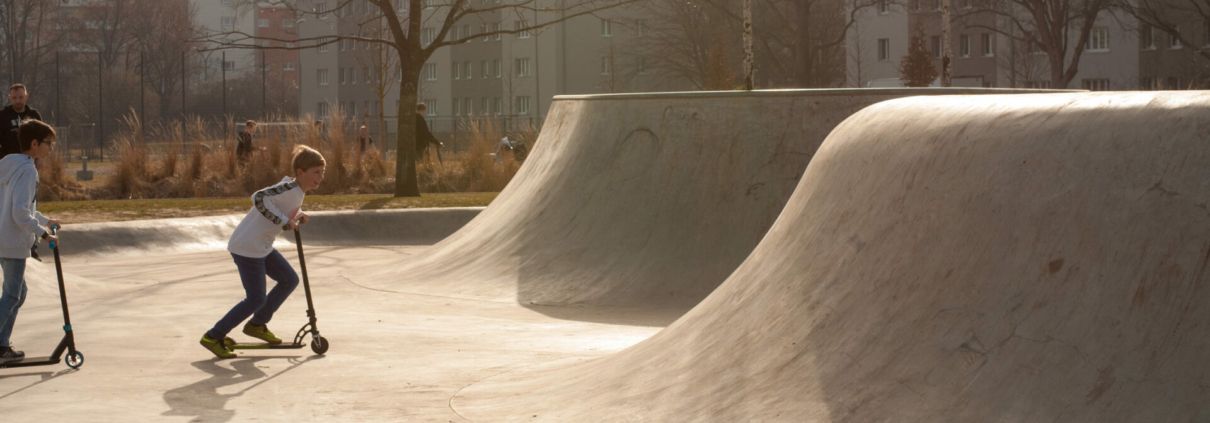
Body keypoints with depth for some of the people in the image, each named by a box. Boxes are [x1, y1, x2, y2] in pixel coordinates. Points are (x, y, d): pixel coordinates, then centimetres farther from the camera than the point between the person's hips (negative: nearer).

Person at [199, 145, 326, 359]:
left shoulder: (297, 191, 8)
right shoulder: (289, 188, -22)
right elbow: (259, 198, -35)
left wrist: (297, 216, 1)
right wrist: (284, 221, -31)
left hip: (262, 247, 10)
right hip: (247, 247, -10)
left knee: (290, 280, 16)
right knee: (256, 299, -7)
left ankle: (257, 325, 28)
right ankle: (213, 337, 3)